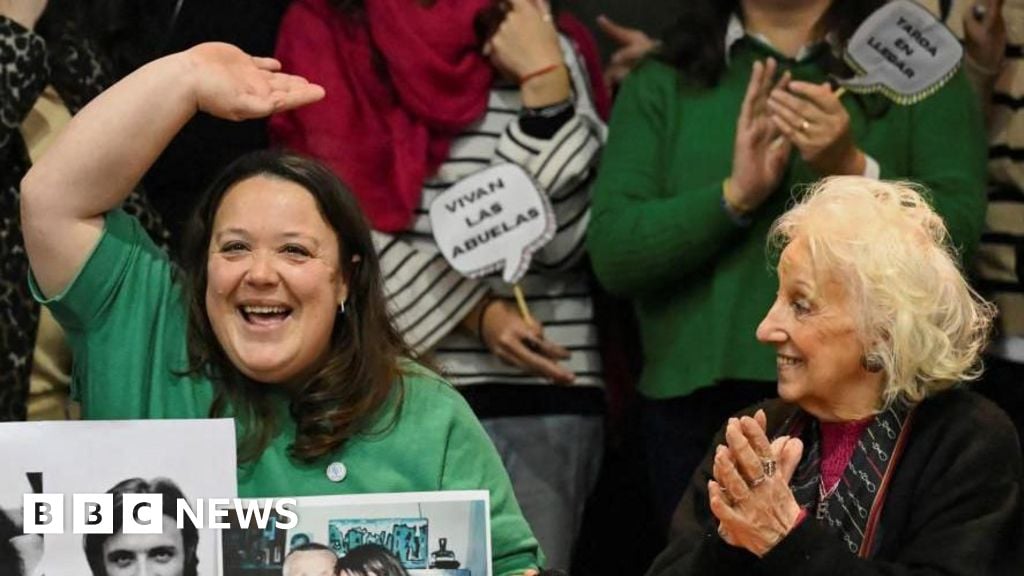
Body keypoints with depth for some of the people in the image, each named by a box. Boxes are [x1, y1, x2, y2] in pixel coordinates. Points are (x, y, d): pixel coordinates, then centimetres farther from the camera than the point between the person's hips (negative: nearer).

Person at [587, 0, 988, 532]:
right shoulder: (661, 85, 10)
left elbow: (958, 234, -4)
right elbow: (611, 254, 0)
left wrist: (854, 172, -20)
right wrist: (734, 195, -14)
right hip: (697, 403, 1)